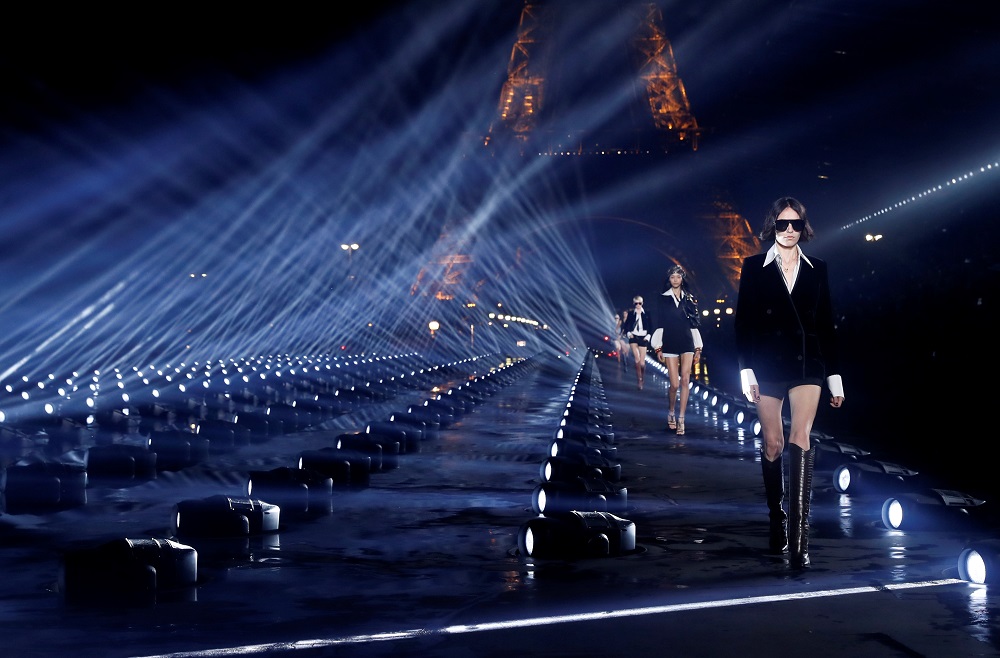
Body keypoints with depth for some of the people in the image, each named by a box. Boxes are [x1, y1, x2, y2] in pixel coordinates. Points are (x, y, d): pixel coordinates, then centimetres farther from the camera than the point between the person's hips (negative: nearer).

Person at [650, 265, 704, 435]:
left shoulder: (689, 298, 11)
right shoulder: (663, 299, 7)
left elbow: (694, 324, 12)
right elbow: (659, 324, 5)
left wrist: (698, 348, 8)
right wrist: (658, 347, -1)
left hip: (687, 343, 2)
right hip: (670, 344, -1)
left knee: (685, 380, -10)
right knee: (674, 384, -6)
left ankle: (681, 418, -7)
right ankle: (670, 412, 20)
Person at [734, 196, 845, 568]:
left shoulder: (817, 270, 9)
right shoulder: (755, 268, 4)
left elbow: (827, 325, 10)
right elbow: (742, 322, 1)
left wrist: (835, 377, 8)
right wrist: (746, 371, -6)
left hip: (806, 364, 0)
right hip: (768, 365, 0)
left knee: (800, 439, -15)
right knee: (773, 445, 6)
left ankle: (799, 537, -19)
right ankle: (776, 520, 25)